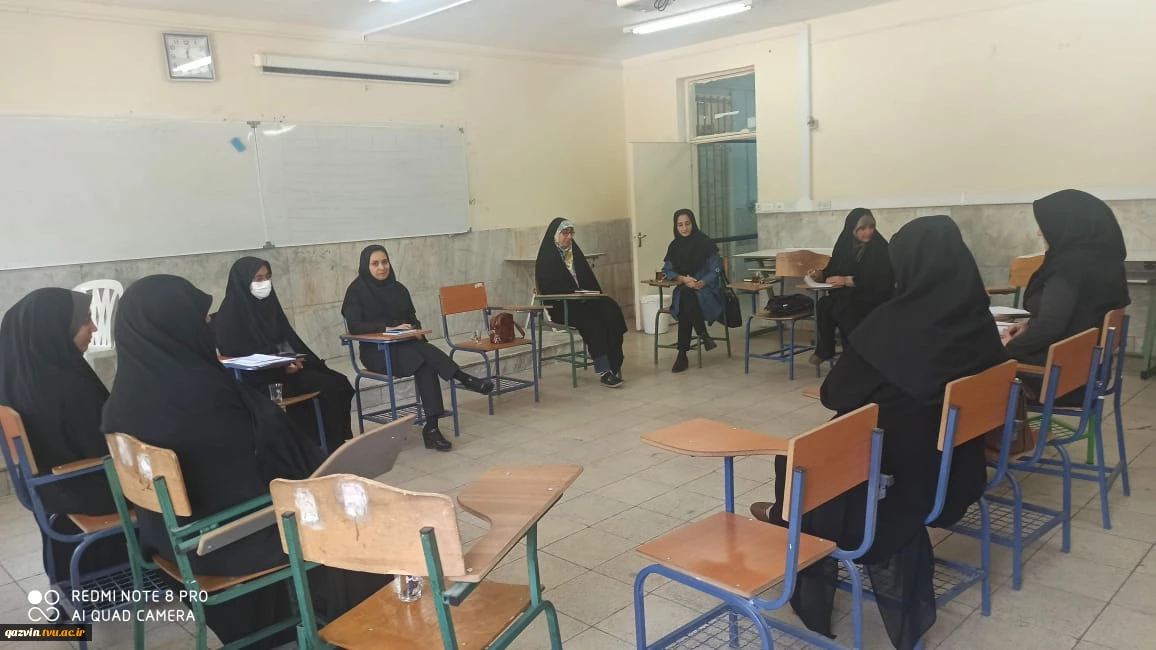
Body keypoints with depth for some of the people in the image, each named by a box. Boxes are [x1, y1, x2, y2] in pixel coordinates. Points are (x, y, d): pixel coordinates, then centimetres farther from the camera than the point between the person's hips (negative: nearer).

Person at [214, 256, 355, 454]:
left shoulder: (268, 304, 11)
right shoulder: (230, 314, -10)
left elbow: (289, 339, 15)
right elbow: (236, 356, -16)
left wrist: (294, 360, -7)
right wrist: (282, 367, -22)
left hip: (285, 367, 7)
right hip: (257, 379, -7)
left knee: (338, 382, -11)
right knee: (326, 387, -23)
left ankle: (335, 444, -7)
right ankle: (328, 448, -12)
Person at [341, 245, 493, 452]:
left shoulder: (398, 288, 12)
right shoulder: (356, 290, -2)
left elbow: (412, 318, 17)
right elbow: (354, 326, -13)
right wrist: (389, 328, -23)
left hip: (405, 345, 4)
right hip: (376, 351, -4)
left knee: (425, 364, -31)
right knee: (424, 360, -34)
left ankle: (431, 428, -34)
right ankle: (465, 380, -26)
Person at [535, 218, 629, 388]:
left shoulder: (574, 251, 19)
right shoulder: (546, 257, 0)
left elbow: (589, 278, 18)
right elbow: (546, 287, -11)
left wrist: (595, 294, -1)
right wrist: (574, 294, -19)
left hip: (584, 299, 6)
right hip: (561, 306, -6)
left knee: (611, 309, -23)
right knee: (591, 319, -33)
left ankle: (614, 365, -24)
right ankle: (603, 370, -31)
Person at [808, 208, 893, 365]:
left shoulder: (879, 247, -9)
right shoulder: (844, 244, 5)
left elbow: (878, 280, -16)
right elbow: (832, 271, 10)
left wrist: (848, 280, -22)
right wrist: (820, 275, -12)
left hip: (872, 298, -5)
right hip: (846, 296, 5)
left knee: (841, 310, -31)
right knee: (824, 304, -24)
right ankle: (824, 350, -10)